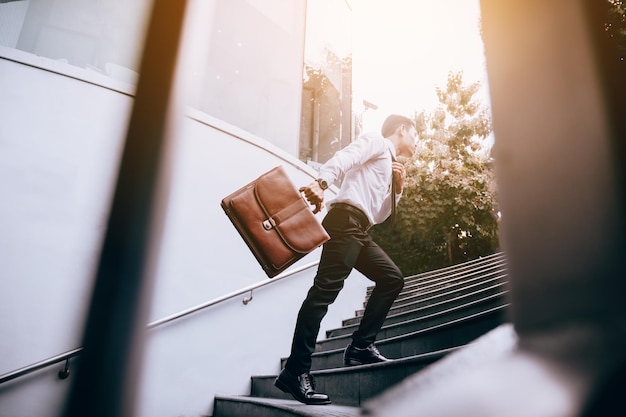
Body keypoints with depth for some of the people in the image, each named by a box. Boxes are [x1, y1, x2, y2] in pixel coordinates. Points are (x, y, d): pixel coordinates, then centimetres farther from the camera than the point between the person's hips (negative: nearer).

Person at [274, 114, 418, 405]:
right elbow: (344, 157, -13)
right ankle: (295, 372, -18)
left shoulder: (389, 166, 33)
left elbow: (379, 215, 29)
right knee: (325, 289, -18)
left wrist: (398, 188, 16)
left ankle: (361, 347, 7)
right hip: (345, 219, -10)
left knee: (391, 278, 9)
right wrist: (321, 183, -32)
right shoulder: (375, 141, 9)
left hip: (358, 229, 10)